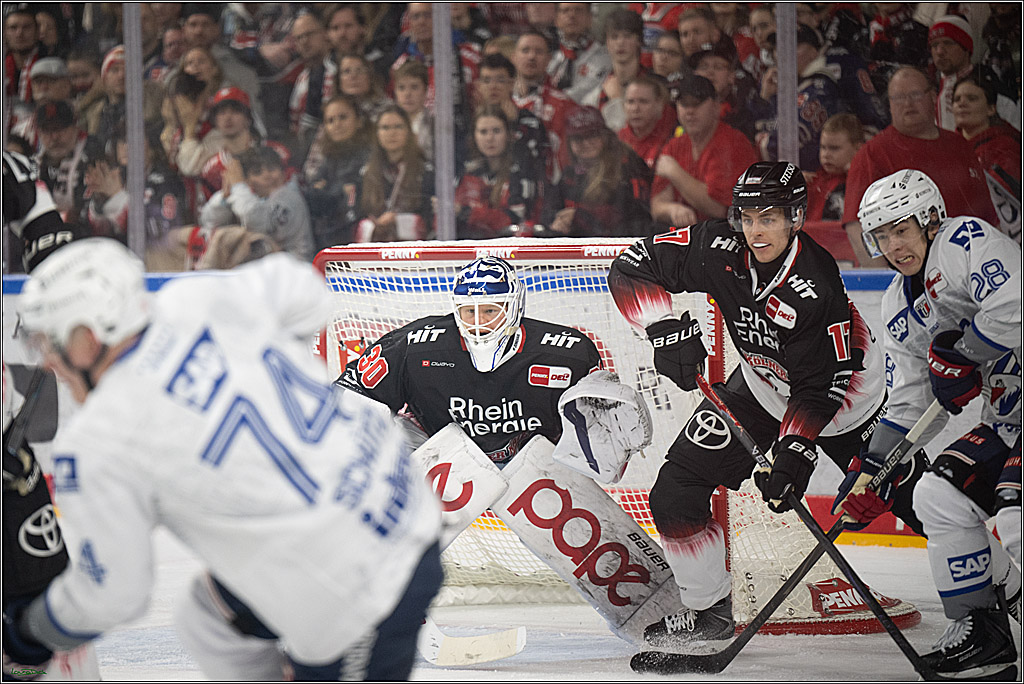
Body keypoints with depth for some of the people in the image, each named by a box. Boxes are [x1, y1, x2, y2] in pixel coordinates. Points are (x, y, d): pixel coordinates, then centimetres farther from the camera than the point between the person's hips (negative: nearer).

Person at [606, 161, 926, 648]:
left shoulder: (817, 289, -33)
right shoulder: (718, 249, -22)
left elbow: (820, 388, -29)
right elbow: (631, 270, -15)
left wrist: (794, 448, -39)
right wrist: (666, 328, -28)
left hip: (846, 398, -4)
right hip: (763, 386, 4)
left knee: (910, 495, -6)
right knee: (677, 487, -6)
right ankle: (709, 608, 10)